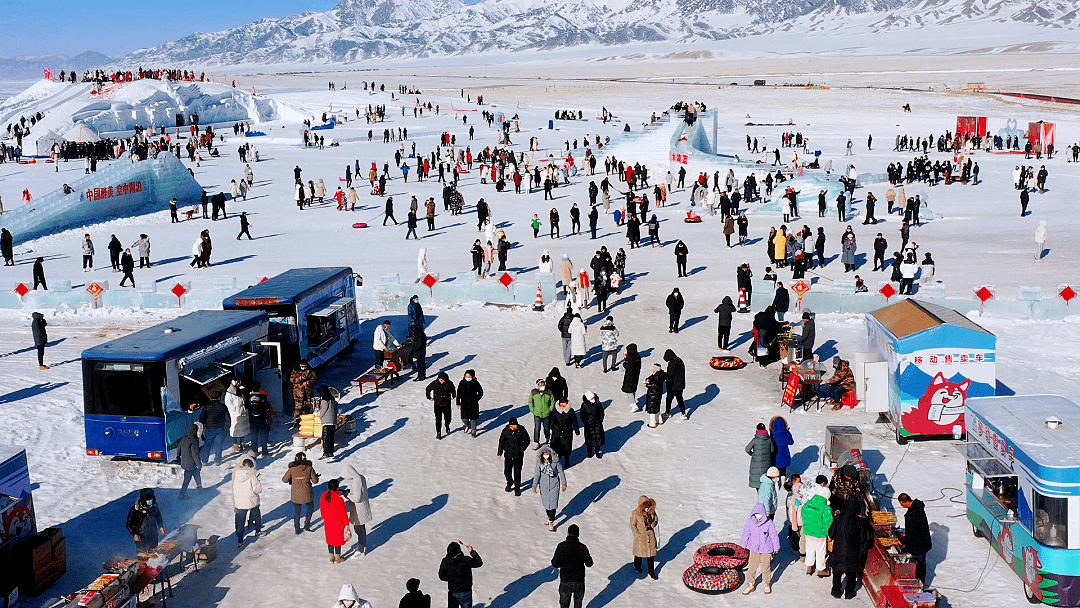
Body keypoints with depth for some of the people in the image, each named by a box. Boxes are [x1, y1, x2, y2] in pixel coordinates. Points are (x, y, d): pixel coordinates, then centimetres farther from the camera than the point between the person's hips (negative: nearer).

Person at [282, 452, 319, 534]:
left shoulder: (292, 469, -4)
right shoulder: (309, 468, -6)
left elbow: (284, 480, 3)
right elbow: (315, 481, -2)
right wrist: (316, 476, 19)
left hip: (295, 494, 1)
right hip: (307, 493, -1)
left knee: (296, 511, 14)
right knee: (310, 508, 22)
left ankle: (297, 529, 19)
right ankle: (307, 524, 12)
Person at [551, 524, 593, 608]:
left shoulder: (561, 546, -11)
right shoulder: (582, 547, -9)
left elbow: (555, 564, -9)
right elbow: (589, 564, -2)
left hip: (565, 582, -1)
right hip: (579, 582, 1)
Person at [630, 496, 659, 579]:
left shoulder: (652, 511, -6)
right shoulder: (636, 513, -17)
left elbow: (656, 519, 10)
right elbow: (632, 525, -10)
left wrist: (653, 524, -11)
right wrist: (637, 534, -14)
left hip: (650, 535, 3)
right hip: (640, 536, -3)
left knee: (651, 554, 4)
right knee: (639, 551, 17)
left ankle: (651, 572, 16)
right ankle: (637, 566, 45)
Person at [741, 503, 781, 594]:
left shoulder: (769, 523, -16)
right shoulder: (750, 522, -11)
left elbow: (774, 536, -4)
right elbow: (746, 533, 5)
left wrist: (776, 547, 5)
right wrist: (744, 544, 16)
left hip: (766, 550, -2)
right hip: (754, 549, 2)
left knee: (765, 568, 9)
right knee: (752, 567, 6)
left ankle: (767, 584, 32)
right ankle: (750, 585, 23)